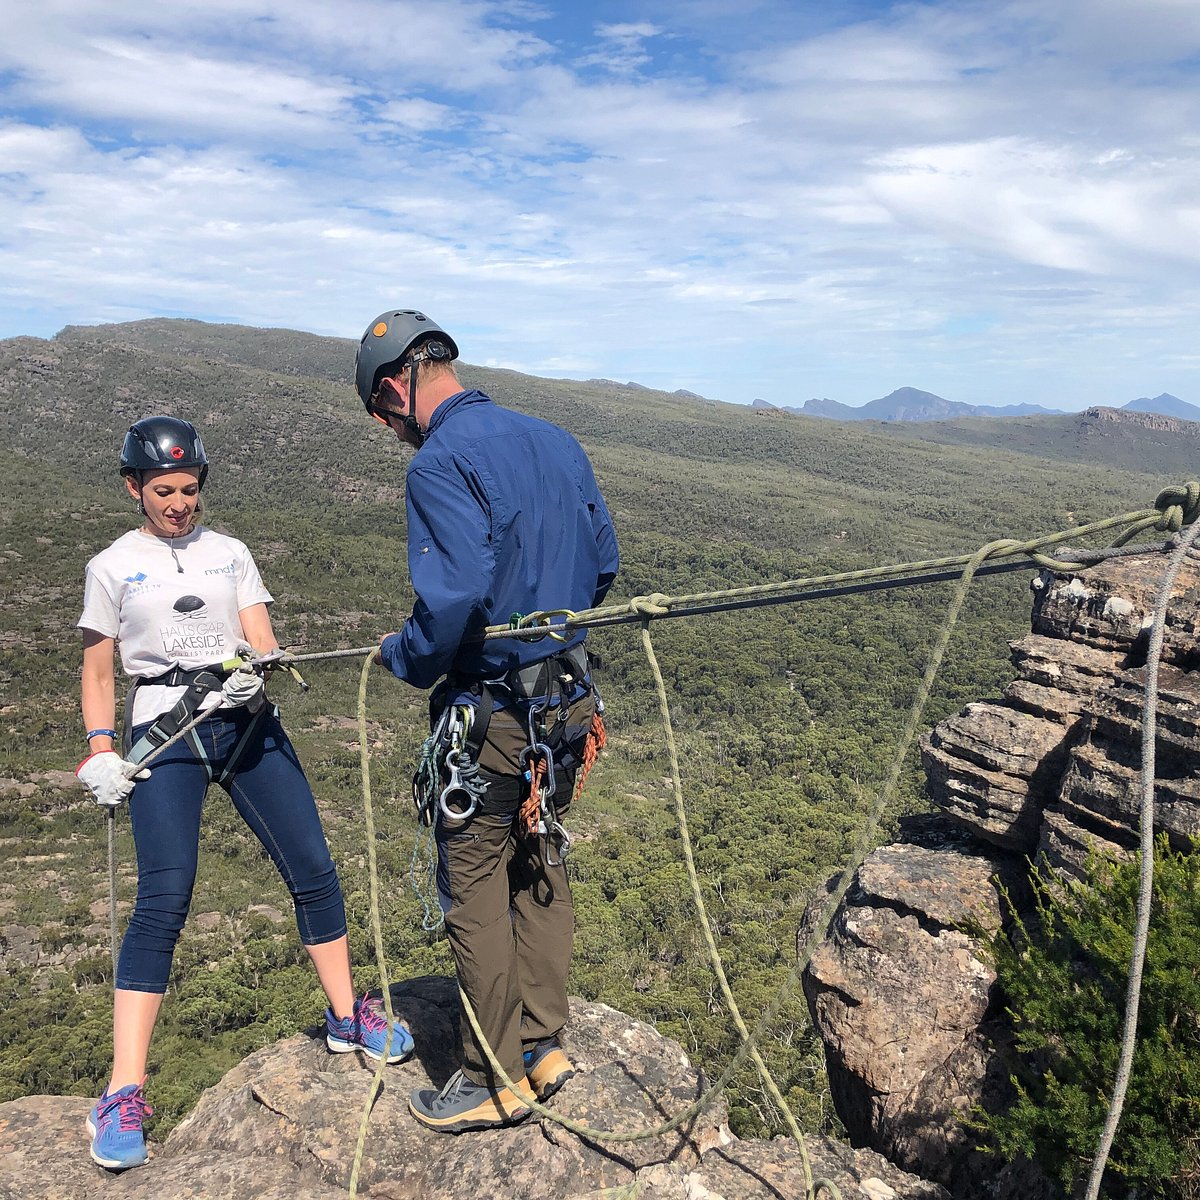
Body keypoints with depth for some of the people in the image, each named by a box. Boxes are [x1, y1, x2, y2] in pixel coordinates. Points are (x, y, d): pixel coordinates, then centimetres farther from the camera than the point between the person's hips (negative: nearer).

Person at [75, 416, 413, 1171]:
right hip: (163, 735, -2)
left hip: (248, 723, 3)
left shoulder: (231, 554, 12)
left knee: (313, 868, 0)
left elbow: (264, 643, 4)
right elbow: (98, 672, 10)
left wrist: (253, 672, -19)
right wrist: (101, 753, -3)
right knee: (164, 898, -13)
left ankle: (348, 1017, 21)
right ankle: (124, 1095, -4)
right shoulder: (113, 568, 8)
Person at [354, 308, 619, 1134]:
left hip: (491, 713, -8)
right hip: (568, 699, 8)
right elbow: (604, 562, 12)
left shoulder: (441, 462, -17)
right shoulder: (556, 441, 7)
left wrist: (403, 656, -8)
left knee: (476, 894, 8)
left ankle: (494, 1081, 23)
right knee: (541, 869, 20)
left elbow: (455, 599, -26)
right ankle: (545, 1047, 34)